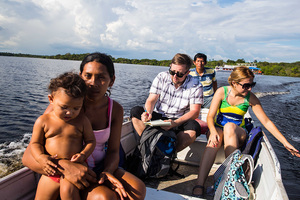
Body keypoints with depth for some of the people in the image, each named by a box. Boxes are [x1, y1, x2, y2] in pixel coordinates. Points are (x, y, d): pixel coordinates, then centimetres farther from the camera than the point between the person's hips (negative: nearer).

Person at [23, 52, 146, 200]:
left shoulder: (115, 109, -4)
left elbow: (113, 151, 0)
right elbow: (28, 156, -17)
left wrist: (107, 172, -22)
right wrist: (65, 167, -35)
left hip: (100, 167, 4)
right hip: (69, 174, -3)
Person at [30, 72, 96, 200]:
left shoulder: (82, 120, -1)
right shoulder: (43, 121, 0)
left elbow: (91, 140, 4)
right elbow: (35, 143, 5)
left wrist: (83, 154, -15)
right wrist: (40, 157, -14)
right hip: (51, 170, 3)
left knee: (68, 189, -27)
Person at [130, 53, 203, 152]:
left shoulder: (195, 86, -8)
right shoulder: (161, 77, -3)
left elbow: (195, 111, -14)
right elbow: (151, 100, -5)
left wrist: (175, 123, -30)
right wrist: (148, 113, -29)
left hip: (178, 122, -1)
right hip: (157, 118, 2)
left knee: (194, 127, -34)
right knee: (135, 111, -22)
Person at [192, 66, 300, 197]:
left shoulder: (250, 98, -5)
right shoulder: (222, 92, -9)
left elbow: (266, 122, -2)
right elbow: (210, 116, -14)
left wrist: (285, 143, -6)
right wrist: (213, 131, -35)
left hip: (237, 133, 1)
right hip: (218, 129, -1)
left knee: (229, 126, -35)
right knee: (215, 140, -36)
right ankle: (199, 184, -43)